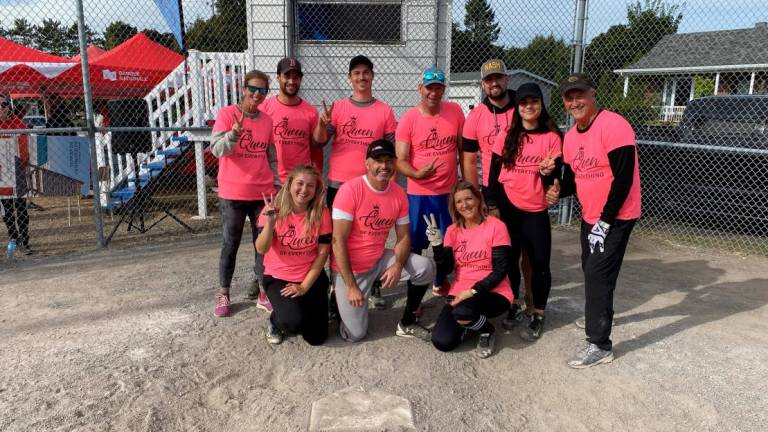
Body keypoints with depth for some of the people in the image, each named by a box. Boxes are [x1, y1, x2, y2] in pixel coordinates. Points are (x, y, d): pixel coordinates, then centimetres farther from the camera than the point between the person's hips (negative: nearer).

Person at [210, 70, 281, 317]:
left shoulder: (267, 120, 8)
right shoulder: (227, 114, -6)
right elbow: (216, 149, -15)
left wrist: (277, 185, 13)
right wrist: (233, 134, -32)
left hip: (262, 194, 4)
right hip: (232, 194, -3)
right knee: (230, 245, 7)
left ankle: (264, 292, 20)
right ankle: (223, 294, 21)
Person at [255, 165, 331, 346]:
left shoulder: (322, 213, -11)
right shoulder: (273, 209, -12)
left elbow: (323, 252, -8)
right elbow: (261, 249, -18)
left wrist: (304, 286, -12)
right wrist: (270, 222, -35)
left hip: (312, 278, 2)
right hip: (278, 277, -1)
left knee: (316, 338, -3)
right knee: (293, 320, -27)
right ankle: (276, 321, 10)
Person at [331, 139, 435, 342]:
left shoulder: (399, 194, -6)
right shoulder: (350, 190, -22)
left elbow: (403, 237, -1)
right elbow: (338, 241, -22)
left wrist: (398, 266, -23)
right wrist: (351, 286, -22)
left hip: (379, 260, 5)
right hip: (348, 267, -4)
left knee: (426, 268, -14)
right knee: (354, 334, -7)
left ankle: (407, 323, 7)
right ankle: (341, 300, 26)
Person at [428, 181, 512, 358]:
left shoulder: (496, 226, -9)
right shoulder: (452, 231, 5)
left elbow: (500, 270, -13)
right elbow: (445, 270, -2)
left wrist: (473, 291, -22)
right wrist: (436, 243, -15)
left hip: (493, 293, -4)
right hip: (460, 294, 4)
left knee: (462, 311, -36)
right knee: (442, 342, -15)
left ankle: (488, 331, -1)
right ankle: (466, 322, 19)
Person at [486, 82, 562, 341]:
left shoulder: (552, 137, -2)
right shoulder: (506, 137, 2)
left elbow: (554, 178, -1)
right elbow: (494, 173, 4)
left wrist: (547, 172, -23)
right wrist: (492, 205, -1)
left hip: (536, 211, -1)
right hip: (507, 208, 2)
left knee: (539, 263, 1)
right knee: (509, 259, 12)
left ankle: (537, 315, 16)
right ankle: (512, 306, 31)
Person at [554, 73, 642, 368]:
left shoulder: (613, 126, -19)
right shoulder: (570, 137, 6)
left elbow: (624, 178, -22)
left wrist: (605, 222, -21)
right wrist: (557, 189, -9)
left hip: (616, 217, -8)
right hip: (589, 217, 8)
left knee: (598, 275, -9)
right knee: (591, 270, 19)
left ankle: (600, 345, 0)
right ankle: (598, 315, 44)